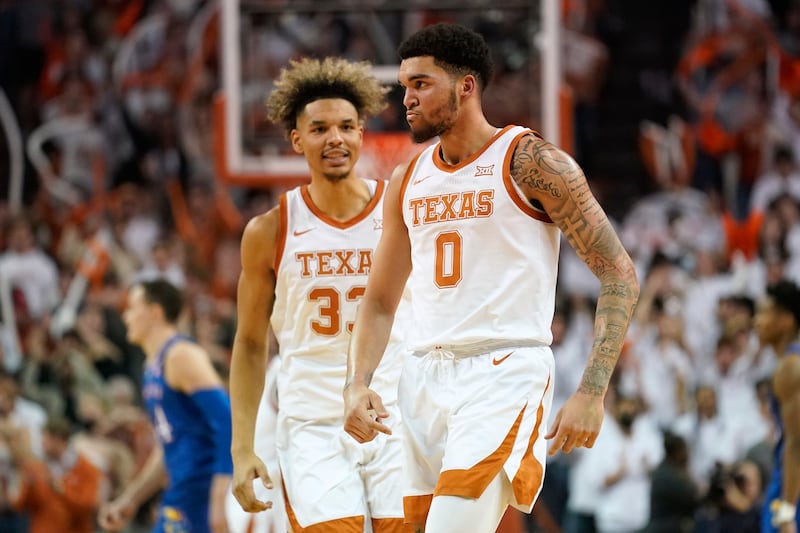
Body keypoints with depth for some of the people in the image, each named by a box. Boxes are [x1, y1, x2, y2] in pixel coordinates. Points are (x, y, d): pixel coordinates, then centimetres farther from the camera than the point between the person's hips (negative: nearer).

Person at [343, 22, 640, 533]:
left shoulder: (530, 161, -6)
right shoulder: (408, 182, 13)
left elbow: (619, 274, -7)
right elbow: (380, 301, 20)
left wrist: (591, 393, -16)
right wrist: (358, 385, 1)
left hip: (505, 376, -7)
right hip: (425, 377, 7)